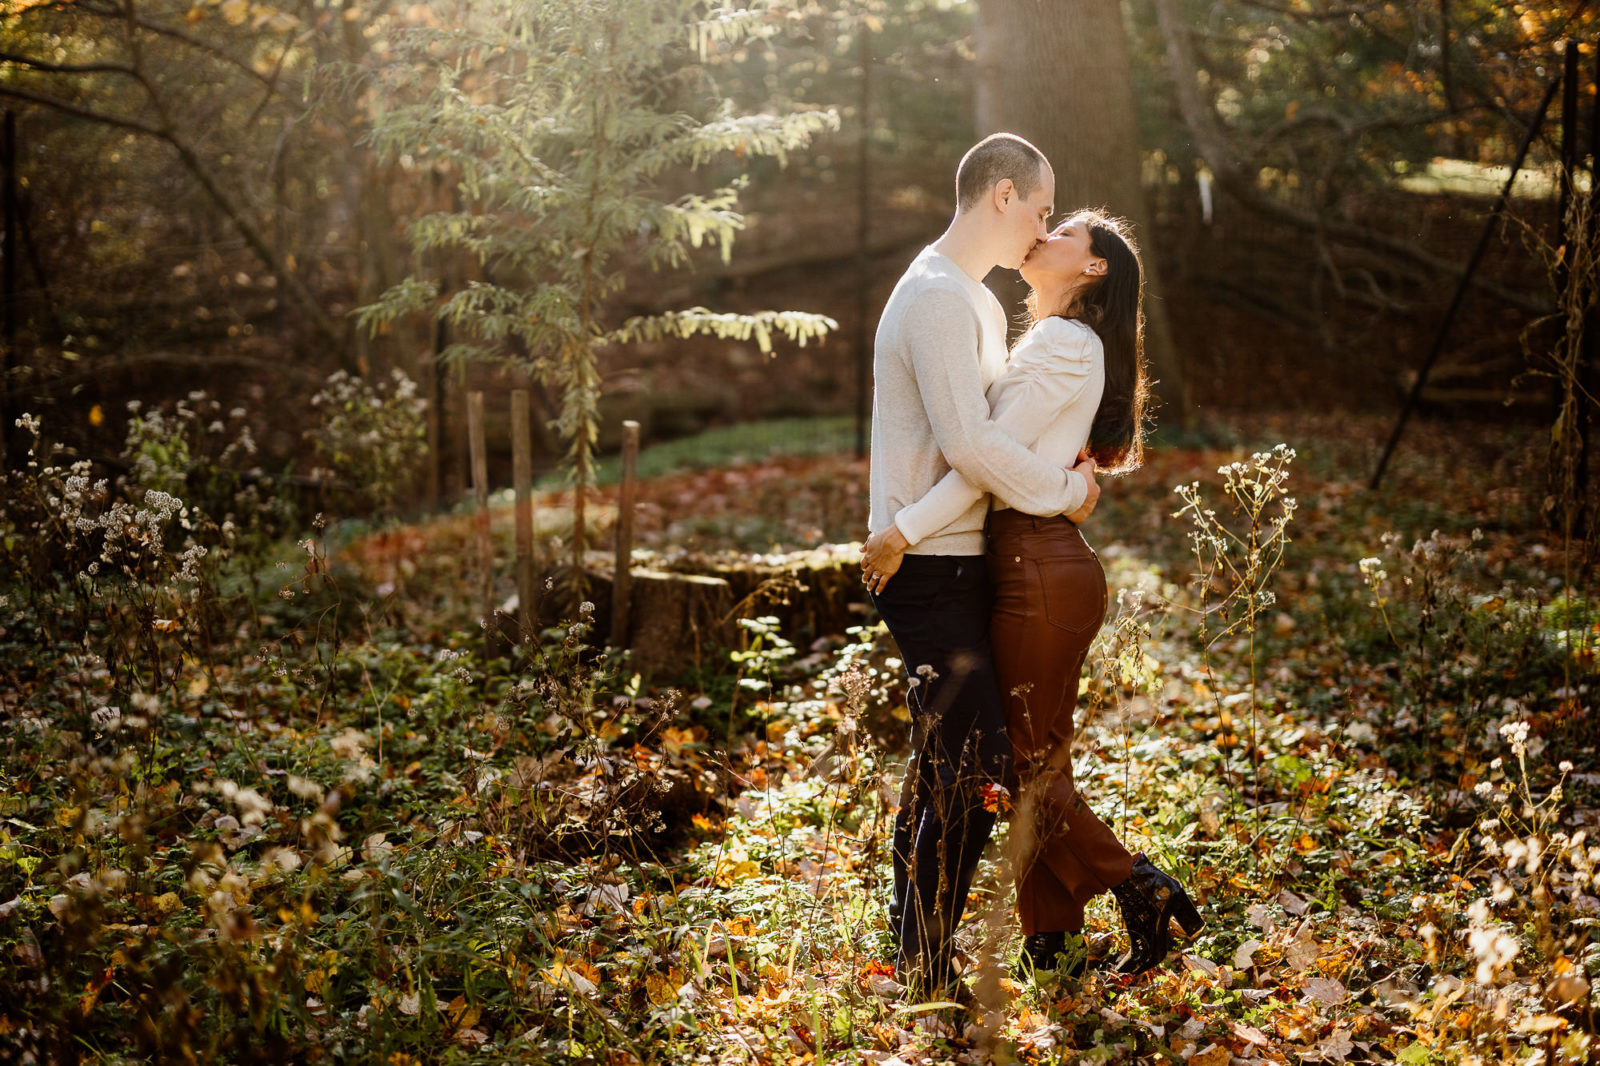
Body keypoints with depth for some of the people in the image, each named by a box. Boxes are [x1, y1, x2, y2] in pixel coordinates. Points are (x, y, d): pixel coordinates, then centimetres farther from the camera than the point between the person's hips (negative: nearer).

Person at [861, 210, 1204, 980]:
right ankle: (1048, 946, 18)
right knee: (1035, 764, 11)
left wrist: (903, 533, -15)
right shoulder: (1054, 342, 20)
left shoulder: (1065, 342, -11)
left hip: (1041, 570, -10)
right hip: (1036, 566, 10)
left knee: (1029, 767, -3)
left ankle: (1140, 889, 5)